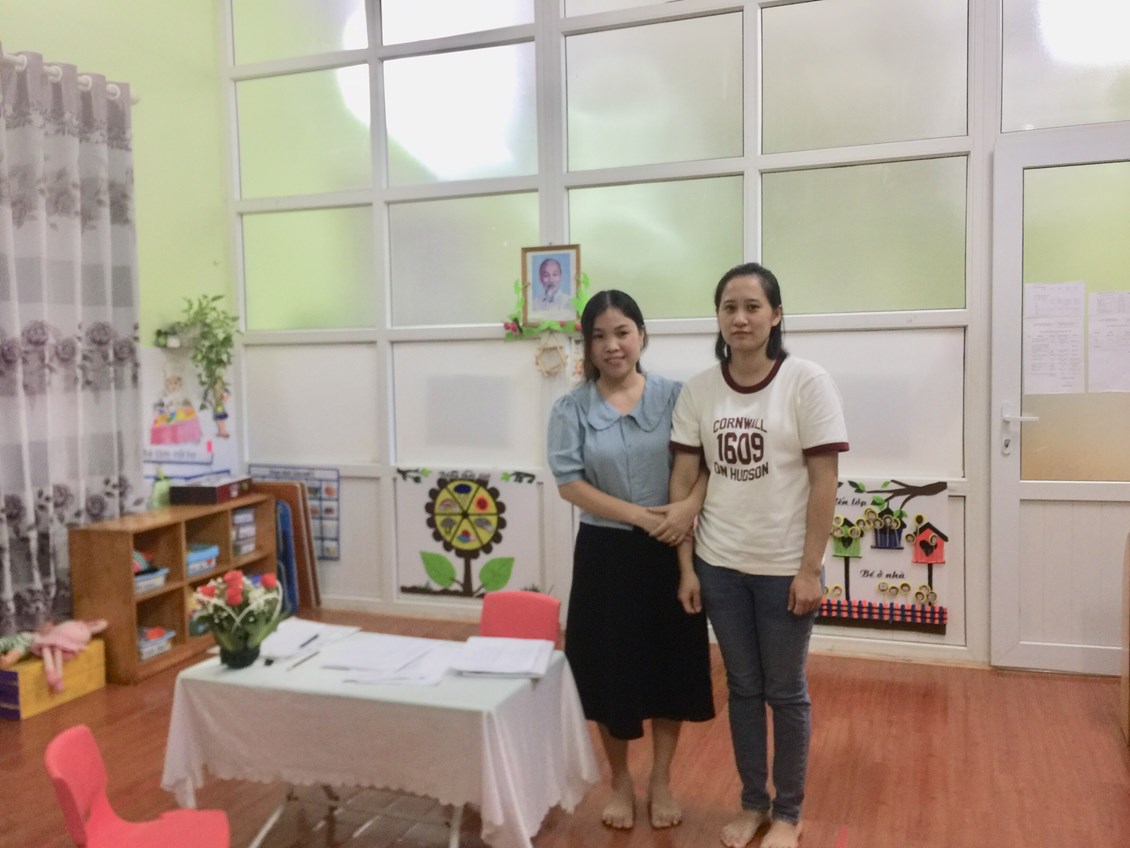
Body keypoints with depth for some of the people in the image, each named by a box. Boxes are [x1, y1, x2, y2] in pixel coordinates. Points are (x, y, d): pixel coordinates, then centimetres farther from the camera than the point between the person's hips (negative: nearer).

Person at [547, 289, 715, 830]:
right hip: (606, 553, 0)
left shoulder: (673, 396, -2)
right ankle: (621, 783, 32)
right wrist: (641, 517, -17)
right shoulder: (572, 409, -3)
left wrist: (690, 506, -23)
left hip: (669, 552, 1)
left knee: (671, 664, 10)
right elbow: (569, 483, -10)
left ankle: (661, 781, 32)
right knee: (610, 668, 9)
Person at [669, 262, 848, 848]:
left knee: (786, 692, 12)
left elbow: (824, 482, -9)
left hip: (784, 568, -3)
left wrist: (810, 569, -11)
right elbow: (683, 481, 2)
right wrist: (686, 567, 1)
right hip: (719, 565, 3)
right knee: (742, 687, 16)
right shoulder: (698, 390, 0)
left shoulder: (807, 382, -9)